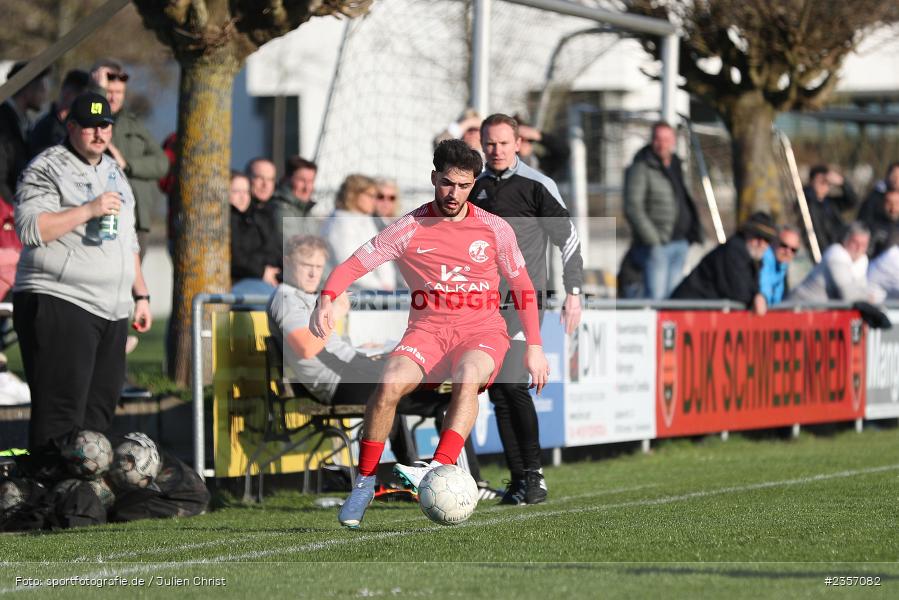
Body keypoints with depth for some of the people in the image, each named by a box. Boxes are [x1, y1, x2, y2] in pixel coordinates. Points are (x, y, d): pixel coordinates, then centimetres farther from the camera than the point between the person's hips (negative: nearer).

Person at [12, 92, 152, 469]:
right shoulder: (48, 168, -3)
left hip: (111, 311, 7)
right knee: (61, 409, -11)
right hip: (59, 303, -7)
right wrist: (89, 210, -18)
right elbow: (29, 228, -16)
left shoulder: (115, 173, 21)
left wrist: (140, 295, 22)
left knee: (99, 411, 5)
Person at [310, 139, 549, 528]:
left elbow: (522, 285, 15)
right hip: (427, 329, 0)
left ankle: (441, 468, -49)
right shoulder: (409, 229, 1)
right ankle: (365, 481, -13)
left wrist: (534, 347, 9)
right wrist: (327, 298, -22)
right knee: (390, 382, -29)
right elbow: (354, 265, -2)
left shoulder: (495, 229, 5)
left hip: (483, 331, 0)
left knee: (468, 376, -36)